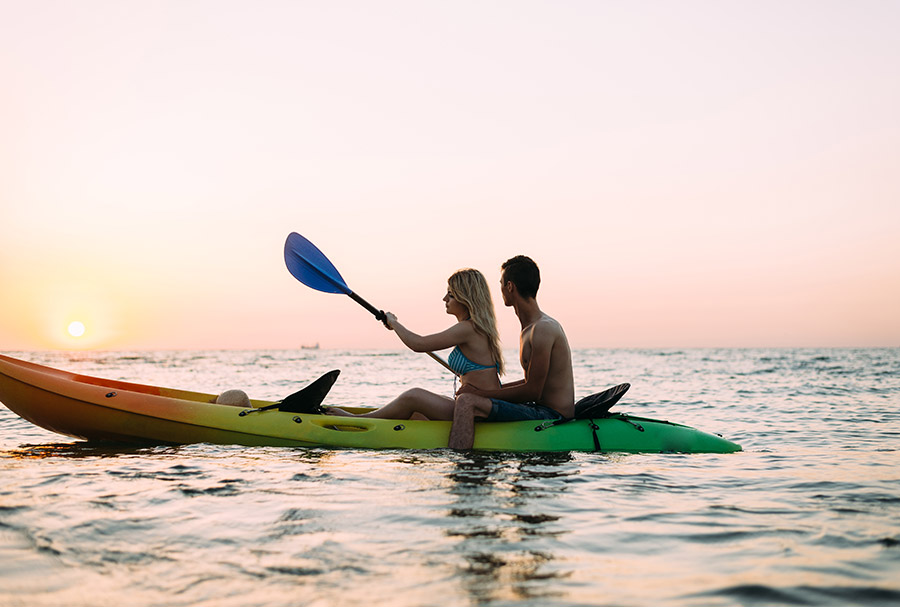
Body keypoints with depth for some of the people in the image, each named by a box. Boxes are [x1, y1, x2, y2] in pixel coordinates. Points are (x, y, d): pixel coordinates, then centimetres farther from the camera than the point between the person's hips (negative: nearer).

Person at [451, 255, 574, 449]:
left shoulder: (543, 329, -17)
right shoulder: (530, 328, 14)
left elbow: (532, 391, -19)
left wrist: (481, 394, -14)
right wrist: (485, 389, 13)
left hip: (551, 416, -11)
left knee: (467, 402, -23)